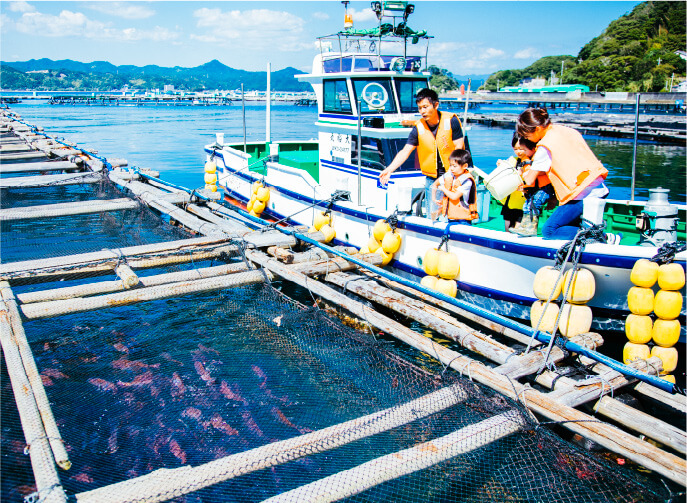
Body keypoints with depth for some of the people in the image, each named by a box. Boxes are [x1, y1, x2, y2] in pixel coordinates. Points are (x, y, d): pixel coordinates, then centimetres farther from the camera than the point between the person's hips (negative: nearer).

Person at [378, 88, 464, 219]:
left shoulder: (451, 121, -8)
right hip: (432, 179, 2)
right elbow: (405, 151, -7)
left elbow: (459, 147, -7)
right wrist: (389, 170, -21)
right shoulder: (418, 128, -2)